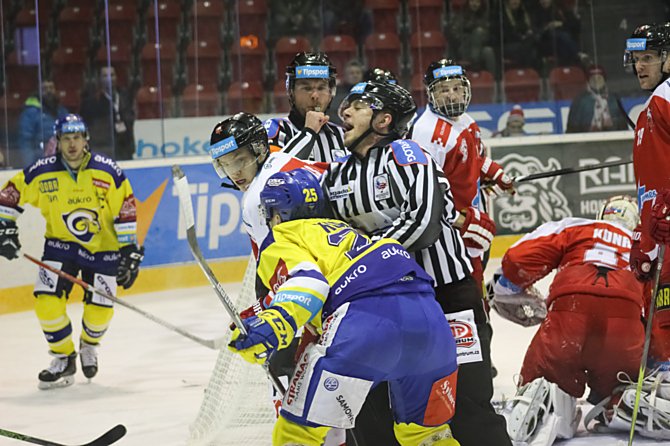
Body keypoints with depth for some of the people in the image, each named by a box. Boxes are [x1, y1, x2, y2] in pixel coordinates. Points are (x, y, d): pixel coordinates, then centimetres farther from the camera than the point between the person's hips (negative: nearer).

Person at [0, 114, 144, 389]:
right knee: (47, 301, -15)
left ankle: (89, 344, 32)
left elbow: (126, 210, -9)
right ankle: (64, 358, 6)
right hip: (61, 244, 1)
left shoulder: (107, 171, -15)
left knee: (99, 310, -4)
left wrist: (129, 251, -10)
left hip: (102, 246, -1)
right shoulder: (42, 173, -13)